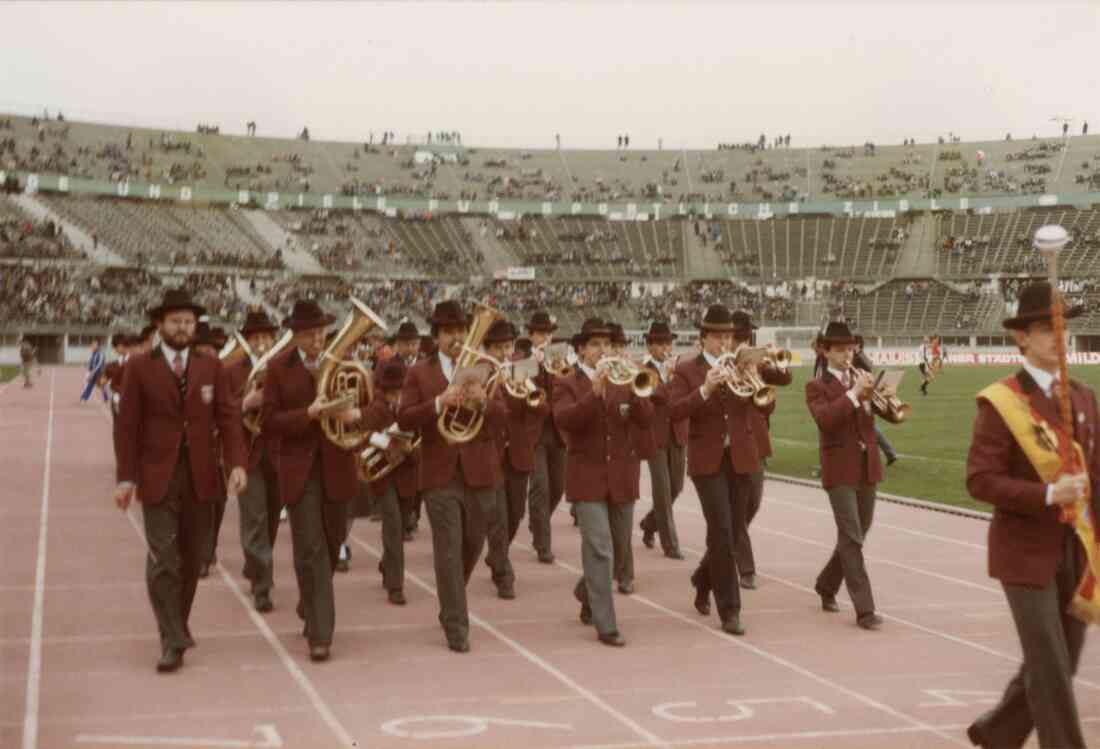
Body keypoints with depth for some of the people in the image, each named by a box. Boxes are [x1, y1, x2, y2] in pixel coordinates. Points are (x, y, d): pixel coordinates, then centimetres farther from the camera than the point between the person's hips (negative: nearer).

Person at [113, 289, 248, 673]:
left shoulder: (211, 367, 6)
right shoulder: (139, 367, 0)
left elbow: (227, 417, 2)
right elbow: (129, 426, -1)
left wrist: (237, 463, -11)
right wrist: (126, 477, -6)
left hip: (201, 475, 3)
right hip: (158, 476, -3)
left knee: (192, 557, 10)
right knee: (163, 559, -8)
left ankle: (178, 625, 28)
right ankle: (173, 641, -5)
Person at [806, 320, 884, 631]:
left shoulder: (863, 380, 13)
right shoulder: (817, 387, -2)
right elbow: (824, 419, -21)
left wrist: (874, 394, -17)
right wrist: (854, 393, -23)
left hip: (867, 468, 6)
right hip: (840, 470, -6)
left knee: (855, 536, 14)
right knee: (851, 539, -10)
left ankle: (827, 585, 35)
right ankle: (864, 609, -10)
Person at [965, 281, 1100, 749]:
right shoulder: (1000, 402, -11)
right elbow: (980, 481, -15)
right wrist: (1048, 495, -26)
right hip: (1026, 552, -6)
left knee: (1060, 663, 14)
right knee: (1050, 668, -2)